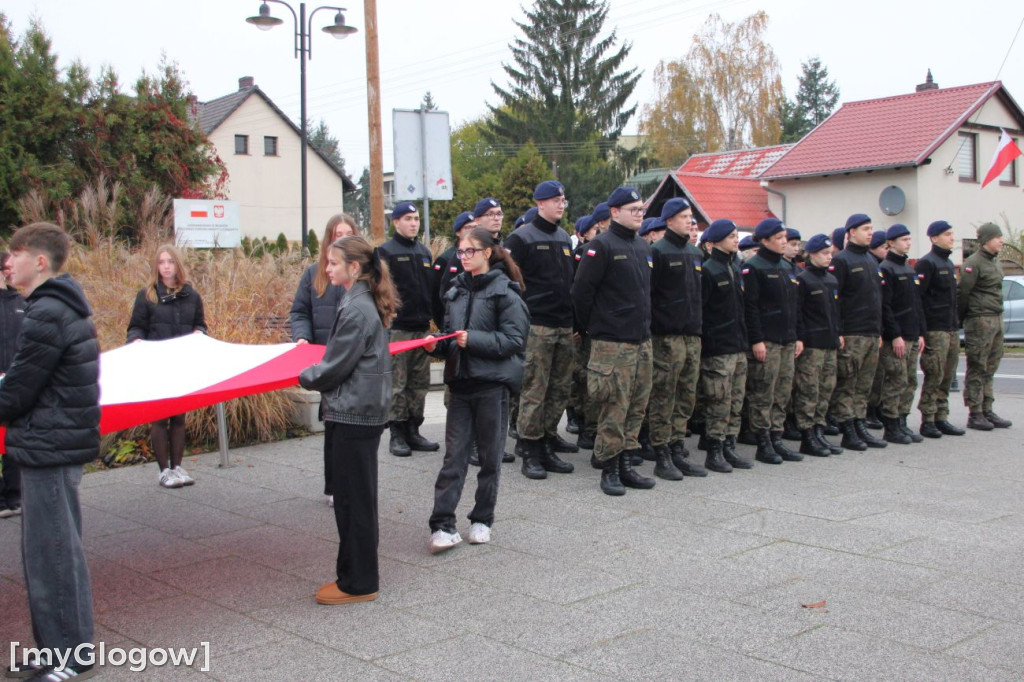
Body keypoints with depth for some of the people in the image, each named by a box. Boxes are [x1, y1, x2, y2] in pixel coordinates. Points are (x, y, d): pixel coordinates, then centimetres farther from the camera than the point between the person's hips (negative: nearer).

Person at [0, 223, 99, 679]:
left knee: (53, 554, 0)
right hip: (60, 442, 10)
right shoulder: (66, 305, 13)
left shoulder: (46, 314, -18)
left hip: (49, 448, -10)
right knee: (47, 551, 17)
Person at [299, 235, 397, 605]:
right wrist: (314, 373, 13)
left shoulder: (356, 310, -19)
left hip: (354, 414, -10)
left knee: (352, 498, -1)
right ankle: (360, 573, 27)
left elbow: (335, 367, -16)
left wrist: (301, 377, 0)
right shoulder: (366, 303, 11)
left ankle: (358, 583, 9)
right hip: (366, 410, 10)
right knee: (358, 497, 16)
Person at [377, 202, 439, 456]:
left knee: (420, 383, 9)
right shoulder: (386, 252, -3)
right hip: (397, 328, -6)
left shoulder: (424, 252, 16)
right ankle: (397, 435, 4)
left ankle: (413, 431, 18)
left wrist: (430, 316, 13)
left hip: (422, 327, 6)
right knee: (397, 384, -3)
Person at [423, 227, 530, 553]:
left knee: (490, 456, 7)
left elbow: (513, 340, -12)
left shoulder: (505, 292, -6)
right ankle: (442, 525, -1)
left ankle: (482, 520, 20)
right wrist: (437, 345, 0)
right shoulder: (456, 291, 13)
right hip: (460, 381, 5)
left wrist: (473, 339, -20)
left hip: (492, 383, -5)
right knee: (454, 455, 1)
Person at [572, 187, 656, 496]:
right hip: (612, 342, -8)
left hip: (642, 340, 8)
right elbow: (582, 290, -11)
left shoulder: (643, 247, 16)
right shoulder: (601, 245, -8)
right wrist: (593, 326, -3)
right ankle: (609, 470, 4)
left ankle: (626, 465, 19)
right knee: (614, 408, -5)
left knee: (637, 406, 10)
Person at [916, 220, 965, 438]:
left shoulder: (948, 263, 19)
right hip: (934, 330, -9)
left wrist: (956, 322, 20)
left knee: (947, 376, 9)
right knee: (934, 376, -7)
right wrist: (922, 329, -19)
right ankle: (927, 422, 0)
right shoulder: (927, 263, -9)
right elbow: (916, 296, -15)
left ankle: (941, 418, 16)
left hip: (951, 329, 9)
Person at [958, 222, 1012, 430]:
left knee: (990, 368, 11)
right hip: (980, 320, -8)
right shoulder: (974, 263, -12)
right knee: (977, 369, -4)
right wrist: (961, 319, -6)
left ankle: (987, 411, 17)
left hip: (996, 319, 9)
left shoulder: (994, 261, 16)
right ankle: (974, 415, 0)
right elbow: (962, 293, -13)